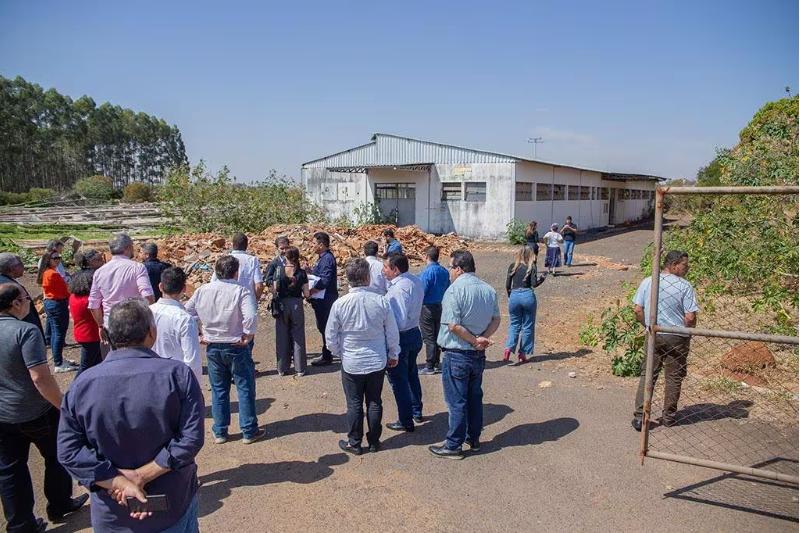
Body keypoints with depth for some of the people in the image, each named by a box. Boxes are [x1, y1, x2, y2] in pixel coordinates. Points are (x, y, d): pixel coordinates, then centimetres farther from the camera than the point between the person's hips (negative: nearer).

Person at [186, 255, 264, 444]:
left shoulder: (202, 290, -1)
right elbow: (250, 317, -30)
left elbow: (186, 313, 2)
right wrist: (248, 336, -15)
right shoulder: (240, 291, -17)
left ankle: (219, 432, 24)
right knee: (245, 389, 9)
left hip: (212, 347, 4)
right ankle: (249, 432, 16)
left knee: (218, 390, 17)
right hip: (236, 347, -4)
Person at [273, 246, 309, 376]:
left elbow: (275, 290, -5)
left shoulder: (278, 270, -6)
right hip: (297, 305, 0)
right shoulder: (301, 273, -7)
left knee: (282, 337, 11)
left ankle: (282, 368, 18)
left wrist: (275, 304, 11)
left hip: (282, 305, 1)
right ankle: (300, 368, 13)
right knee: (298, 336, 9)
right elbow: (307, 294, -6)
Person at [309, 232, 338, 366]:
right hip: (323, 300, 10)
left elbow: (325, 280, -26)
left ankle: (326, 357, 11)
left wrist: (310, 291, -19)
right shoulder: (324, 257, 12)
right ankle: (327, 353, 30)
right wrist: (310, 271, 5)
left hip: (326, 300, -10)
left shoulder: (327, 259, -20)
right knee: (323, 327, 18)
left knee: (324, 327, 0)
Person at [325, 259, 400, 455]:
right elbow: (392, 332, -3)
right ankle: (374, 441, 27)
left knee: (354, 404, 11)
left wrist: (340, 352, 14)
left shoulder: (340, 304, -14)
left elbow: (331, 336, -5)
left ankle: (354, 443, 23)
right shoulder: (381, 301, -13)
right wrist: (393, 354, 12)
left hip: (351, 363, -1)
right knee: (374, 402, 15)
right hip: (377, 362, 1)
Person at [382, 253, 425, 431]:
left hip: (400, 338, -9)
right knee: (411, 374, 26)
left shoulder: (399, 288, -26)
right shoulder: (416, 281, 2)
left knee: (399, 380, 6)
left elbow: (399, 321, -30)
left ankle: (405, 422, 18)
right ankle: (417, 411, 42)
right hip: (415, 334, 9)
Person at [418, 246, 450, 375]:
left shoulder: (426, 272, -18)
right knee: (437, 336, 15)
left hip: (427, 307, -7)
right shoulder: (444, 271, 5)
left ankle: (429, 367, 4)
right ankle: (436, 364, 22)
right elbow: (447, 289, 11)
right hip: (440, 306, 7)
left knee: (429, 338, -1)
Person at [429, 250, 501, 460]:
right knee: (475, 397, 19)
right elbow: (496, 320, 5)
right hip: (479, 355, 7)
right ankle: (474, 439, 31)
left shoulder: (454, 290, -19)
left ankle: (453, 446, 13)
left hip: (456, 354, -7)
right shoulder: (488, 289, 3)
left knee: (456, 401, 3)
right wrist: (483, 338, -7)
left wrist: (475, 341, -13)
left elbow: (453, 326, -23)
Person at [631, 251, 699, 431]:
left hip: (653, 336, 3)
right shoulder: (685, 286, -12)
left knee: (647, 376, 8)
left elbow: (637, 310, -2)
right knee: (673, 378, 12)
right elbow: (690, 317, -15)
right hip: (677, 338, -2)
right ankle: (668, 416, 24)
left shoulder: (647, 282, -1)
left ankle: (639, 417, 6)